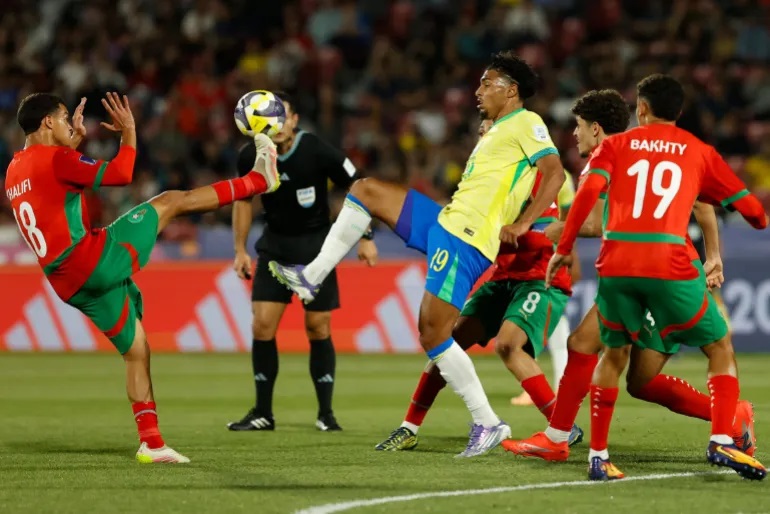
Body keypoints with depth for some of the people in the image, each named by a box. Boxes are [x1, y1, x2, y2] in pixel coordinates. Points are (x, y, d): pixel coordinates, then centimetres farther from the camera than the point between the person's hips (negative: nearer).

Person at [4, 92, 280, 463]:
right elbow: (120, 174, -14)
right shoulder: (55, 159, -11)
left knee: (136, 351, 15)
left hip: (72, 286, 9)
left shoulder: (15, 171, 16)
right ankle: (258, 180, 16)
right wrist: (129, 132, 0)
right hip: (95, 260, -9)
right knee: (172, 201, 3)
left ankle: (151, 443, 11)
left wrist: (75, 139, 38)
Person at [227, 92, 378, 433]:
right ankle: (263, 413, 5)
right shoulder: (251, 157, -9)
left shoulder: (317, 151, -19)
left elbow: (356, 187, -7)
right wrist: (240, 251, 7)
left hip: (315, 243, -3)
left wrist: (366, 238, -9)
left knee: (318, 329, -1)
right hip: (274, 244, 3)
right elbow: (243, 199, 9)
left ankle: (326, 413, 11)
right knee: (262, 326, -5)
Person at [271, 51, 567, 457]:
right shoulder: (495, 132, 24)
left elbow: (554, 171, -18)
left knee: (434, 334, -14)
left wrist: (522, 223, -22)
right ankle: (311, 278, 9)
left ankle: (487, 423, -8)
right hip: (445, 223, 10)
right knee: (365, 190, 10)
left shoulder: (525, 123, -5)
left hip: (466, 240, -10)